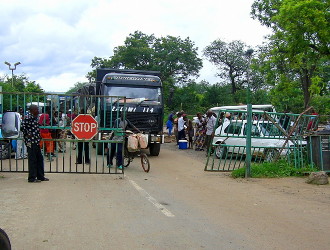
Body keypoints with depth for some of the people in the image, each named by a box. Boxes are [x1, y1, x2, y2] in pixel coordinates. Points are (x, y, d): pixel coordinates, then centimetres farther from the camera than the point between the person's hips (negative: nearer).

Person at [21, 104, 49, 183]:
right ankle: (32, 178, 4)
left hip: (36, 141, 9)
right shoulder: (28, 118, -14)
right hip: (31, 142, -9)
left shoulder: (35, 118, 13)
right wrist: (28, 135, -13)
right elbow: (22, 127, -21)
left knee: (39, 158, 13)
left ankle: (40, 176, 21)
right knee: (32, 159, -4)